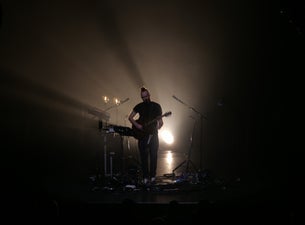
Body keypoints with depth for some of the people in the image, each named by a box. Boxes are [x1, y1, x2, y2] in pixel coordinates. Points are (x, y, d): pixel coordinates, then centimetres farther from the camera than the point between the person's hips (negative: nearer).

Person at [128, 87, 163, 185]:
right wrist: (136, 125, -6)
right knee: (143, 156, -2)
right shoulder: (139, 106, 5)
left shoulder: (156, 106, 4)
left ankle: (152, 176, 6)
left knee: (153, 156, -2)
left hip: (153, 134, 0)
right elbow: (130, 117, 8)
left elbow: (160, 120, 5)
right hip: (142, 134, 0)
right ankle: (145, 177, 2)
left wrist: (159, 125, -17)